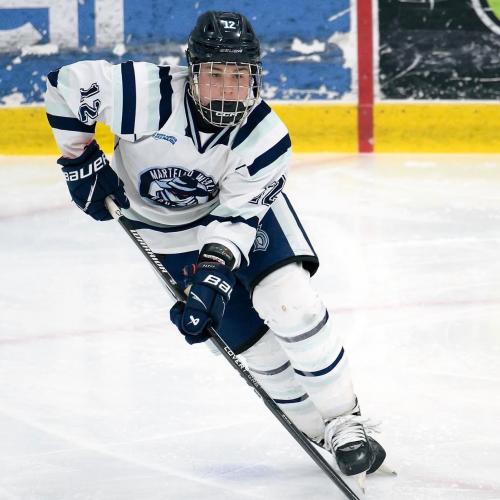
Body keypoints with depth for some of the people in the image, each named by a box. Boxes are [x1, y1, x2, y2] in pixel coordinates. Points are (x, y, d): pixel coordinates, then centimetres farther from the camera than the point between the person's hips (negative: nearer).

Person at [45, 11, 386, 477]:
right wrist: (82, 159, -18)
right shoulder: (149, 95, -33)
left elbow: (236, 216, -28)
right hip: (167, 228, 0)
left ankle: (342, 421, -7)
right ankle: (318, 429, 12)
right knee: (250, 337, -4)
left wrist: (215, 277, -42)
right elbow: (67, 84, -23)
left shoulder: (265, 137, -28)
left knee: (290, 301, -20)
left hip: (244, 203, 0)